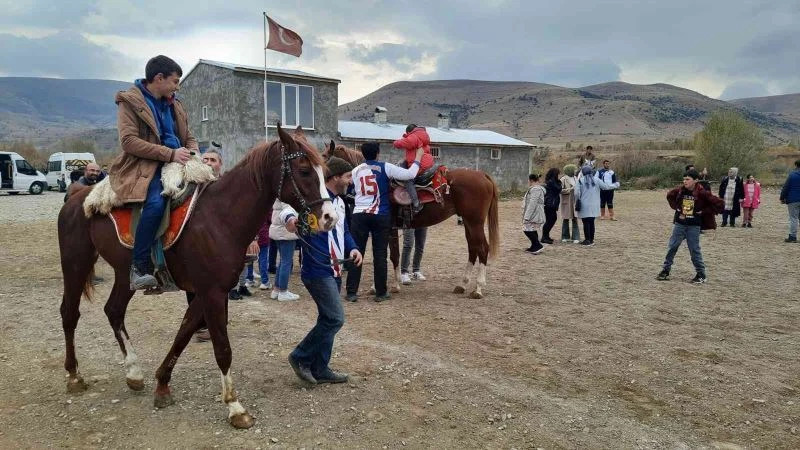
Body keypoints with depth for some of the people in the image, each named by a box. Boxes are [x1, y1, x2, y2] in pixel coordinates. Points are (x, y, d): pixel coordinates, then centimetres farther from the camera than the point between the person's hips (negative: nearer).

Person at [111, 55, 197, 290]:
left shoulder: (173, 105, 18)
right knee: (156, 202, -34)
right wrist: (170, 154, -20)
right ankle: (139, 267, -24)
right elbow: (129, 141, -14)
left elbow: (189, 137, 24)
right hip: (142, 167, -7)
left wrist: (194, 154, 0)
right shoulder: (130, 101, -2)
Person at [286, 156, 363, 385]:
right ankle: (301, 357, 7)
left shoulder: (339, 202, 15)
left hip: (334, 271, 10)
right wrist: (290, 217, -51)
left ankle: (320, 369, 24)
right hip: (317, 270, -10)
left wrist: (352, 248, 4)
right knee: (335, 318, -10)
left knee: (328, 319, 13)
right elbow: (290, 210, -28)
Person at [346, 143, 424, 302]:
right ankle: (380, 293, 9)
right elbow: (410, 174, -6)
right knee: (380, 254, 4)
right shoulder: (385, 168, -3)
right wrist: (418, 157, 8)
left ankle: (351, 292, 6)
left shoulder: (356, 170, 7)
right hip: (381, 216, -2)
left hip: (359, 215, 2)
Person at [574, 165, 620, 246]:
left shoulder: (580, 181, -8)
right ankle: (591, 240, 18)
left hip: (584, 206, -3)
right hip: (594, 206, 3)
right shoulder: (596, 179, 0)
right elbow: (606, 186, 6)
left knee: (586, 223, 2)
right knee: (591, 222, 12)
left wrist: (577, 202, 6)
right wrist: (615, 185, 23)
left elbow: (576, 193, -11)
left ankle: (587, 240, 2)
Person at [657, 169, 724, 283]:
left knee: (694, 249, 1)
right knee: (672, 247, 4)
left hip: (694, 226, -4)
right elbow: (669, 195, 20)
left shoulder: (702, 193, -14)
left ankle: (701, 274, 13)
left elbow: (720, 204, -13)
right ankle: (665, 271, 13)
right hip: (679, 224, 4)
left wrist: (704, 212, -11)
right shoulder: (680, 190, -2)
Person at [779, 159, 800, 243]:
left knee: (793, 218, -3)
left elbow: (785, 188, -7)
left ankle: (792, 236, -5)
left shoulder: (792, 175, -7)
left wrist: (782, 198, 0)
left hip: (793, 200, -4)